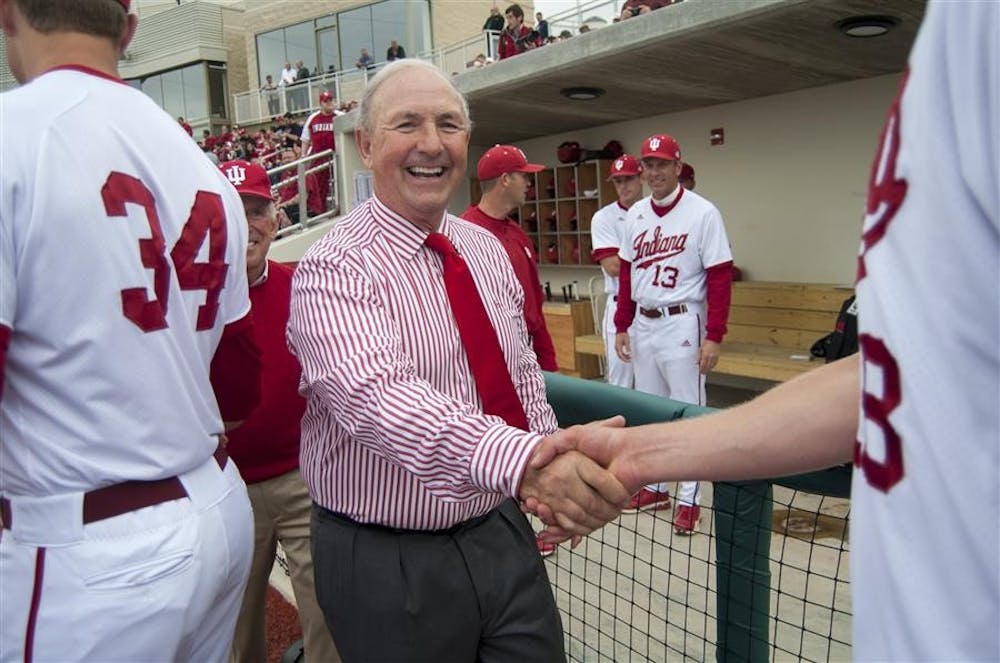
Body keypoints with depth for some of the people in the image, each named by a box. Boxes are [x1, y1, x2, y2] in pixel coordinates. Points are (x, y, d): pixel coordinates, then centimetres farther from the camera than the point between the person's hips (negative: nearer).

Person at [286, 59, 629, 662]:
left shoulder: (488, 249, 4)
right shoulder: (335, 270, -18)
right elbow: (374, 396, -35)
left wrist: (558, 479, 5)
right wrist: (525, 459, -49)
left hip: (504, 534, 6)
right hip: (390, 563, -5)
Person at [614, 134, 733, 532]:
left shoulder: (702, 213, -9)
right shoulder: (636, 215, 9)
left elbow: (720, 277, -11)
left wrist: (713, 336, -15)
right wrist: (621, 326, 11)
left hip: (681, 323, -6)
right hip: (643, 323, 6)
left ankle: (689, 500, 12)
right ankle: (654, 487, 29)